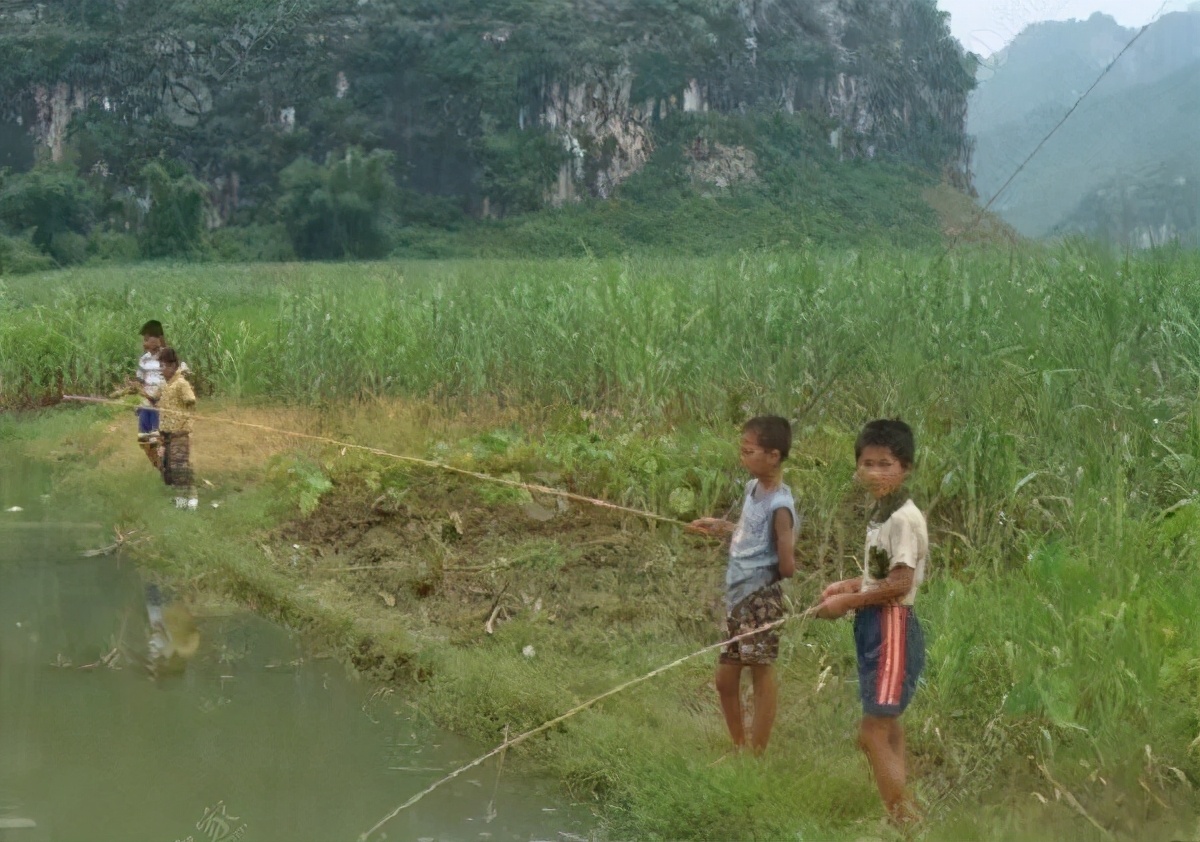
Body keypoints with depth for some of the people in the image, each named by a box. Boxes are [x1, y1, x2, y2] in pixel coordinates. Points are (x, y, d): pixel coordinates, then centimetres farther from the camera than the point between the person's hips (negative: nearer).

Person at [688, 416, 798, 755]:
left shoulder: (779, 505, -20)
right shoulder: (754, 488, 5)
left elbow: (787, 567, -23)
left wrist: (761, 577, -6)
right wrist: (720, 527, 12)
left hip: (760, 599, -9)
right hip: (738, 596, 9)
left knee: (761, 672, 3)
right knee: (725, 679, 16)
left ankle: (757, 754, 14)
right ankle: (739, 748, 32)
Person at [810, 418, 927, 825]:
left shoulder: (905, 518, -19)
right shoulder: (882, 513, 11)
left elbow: (900, 583, -22)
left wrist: (847, 602, -15)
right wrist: (848, 585, 6)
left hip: (893, 628, -11)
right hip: (875, 627, 11)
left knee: (872, 733, -11)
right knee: (886, 725, 18)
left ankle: (907, 820, -5)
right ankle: (900, 812, 28)